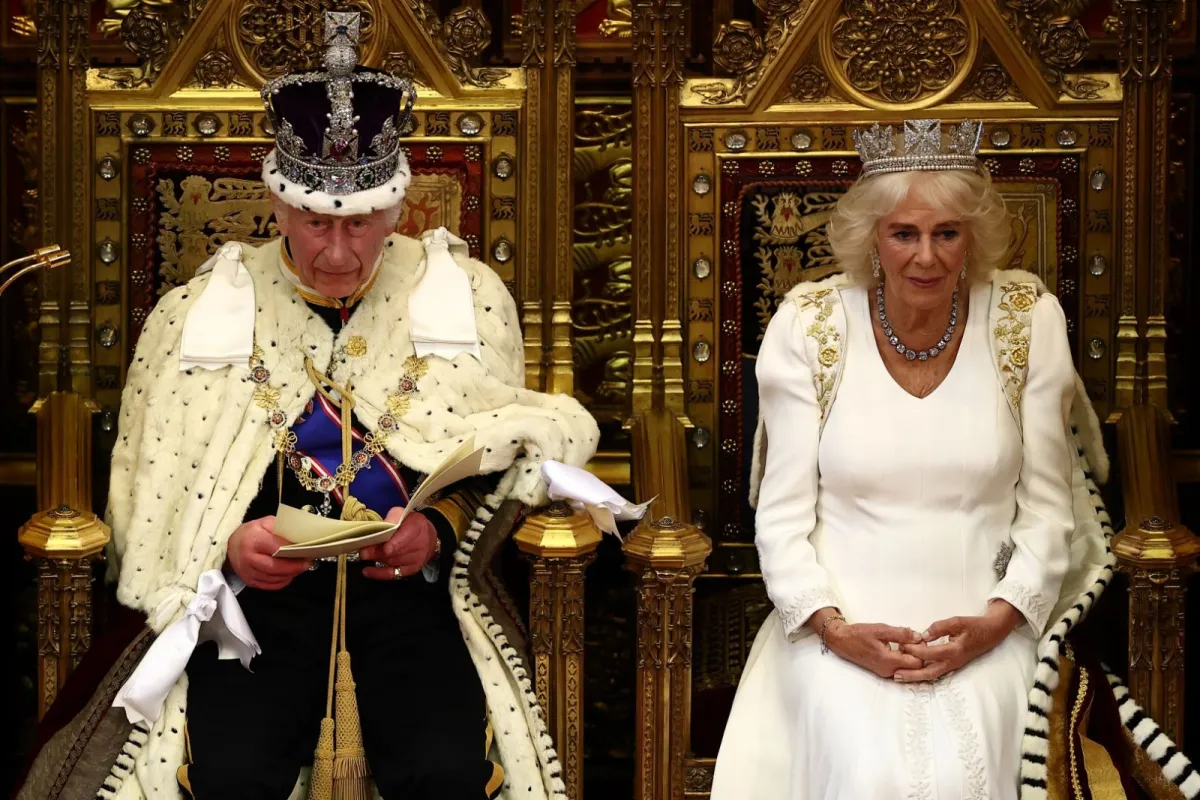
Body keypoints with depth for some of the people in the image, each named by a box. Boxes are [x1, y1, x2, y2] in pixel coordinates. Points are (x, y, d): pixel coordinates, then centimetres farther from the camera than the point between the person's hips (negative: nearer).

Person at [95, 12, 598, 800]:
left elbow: (500, 457, 7)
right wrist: (230, 550, -15)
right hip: (259, 588, 0)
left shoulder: (465, 297, 3)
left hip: (411, 584, 0)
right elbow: (159, 494, 6)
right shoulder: (202, 312, 4)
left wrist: (437, 530, -13)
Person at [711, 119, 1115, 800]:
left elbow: (1047, 507, 3)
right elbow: (783, 515, -1)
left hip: (983, 629, 1)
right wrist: (834, 627, -14)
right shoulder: (808, 326, -3)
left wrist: (997, 622, -10)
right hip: (842, 625, -1)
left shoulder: (1030, 320, -1)